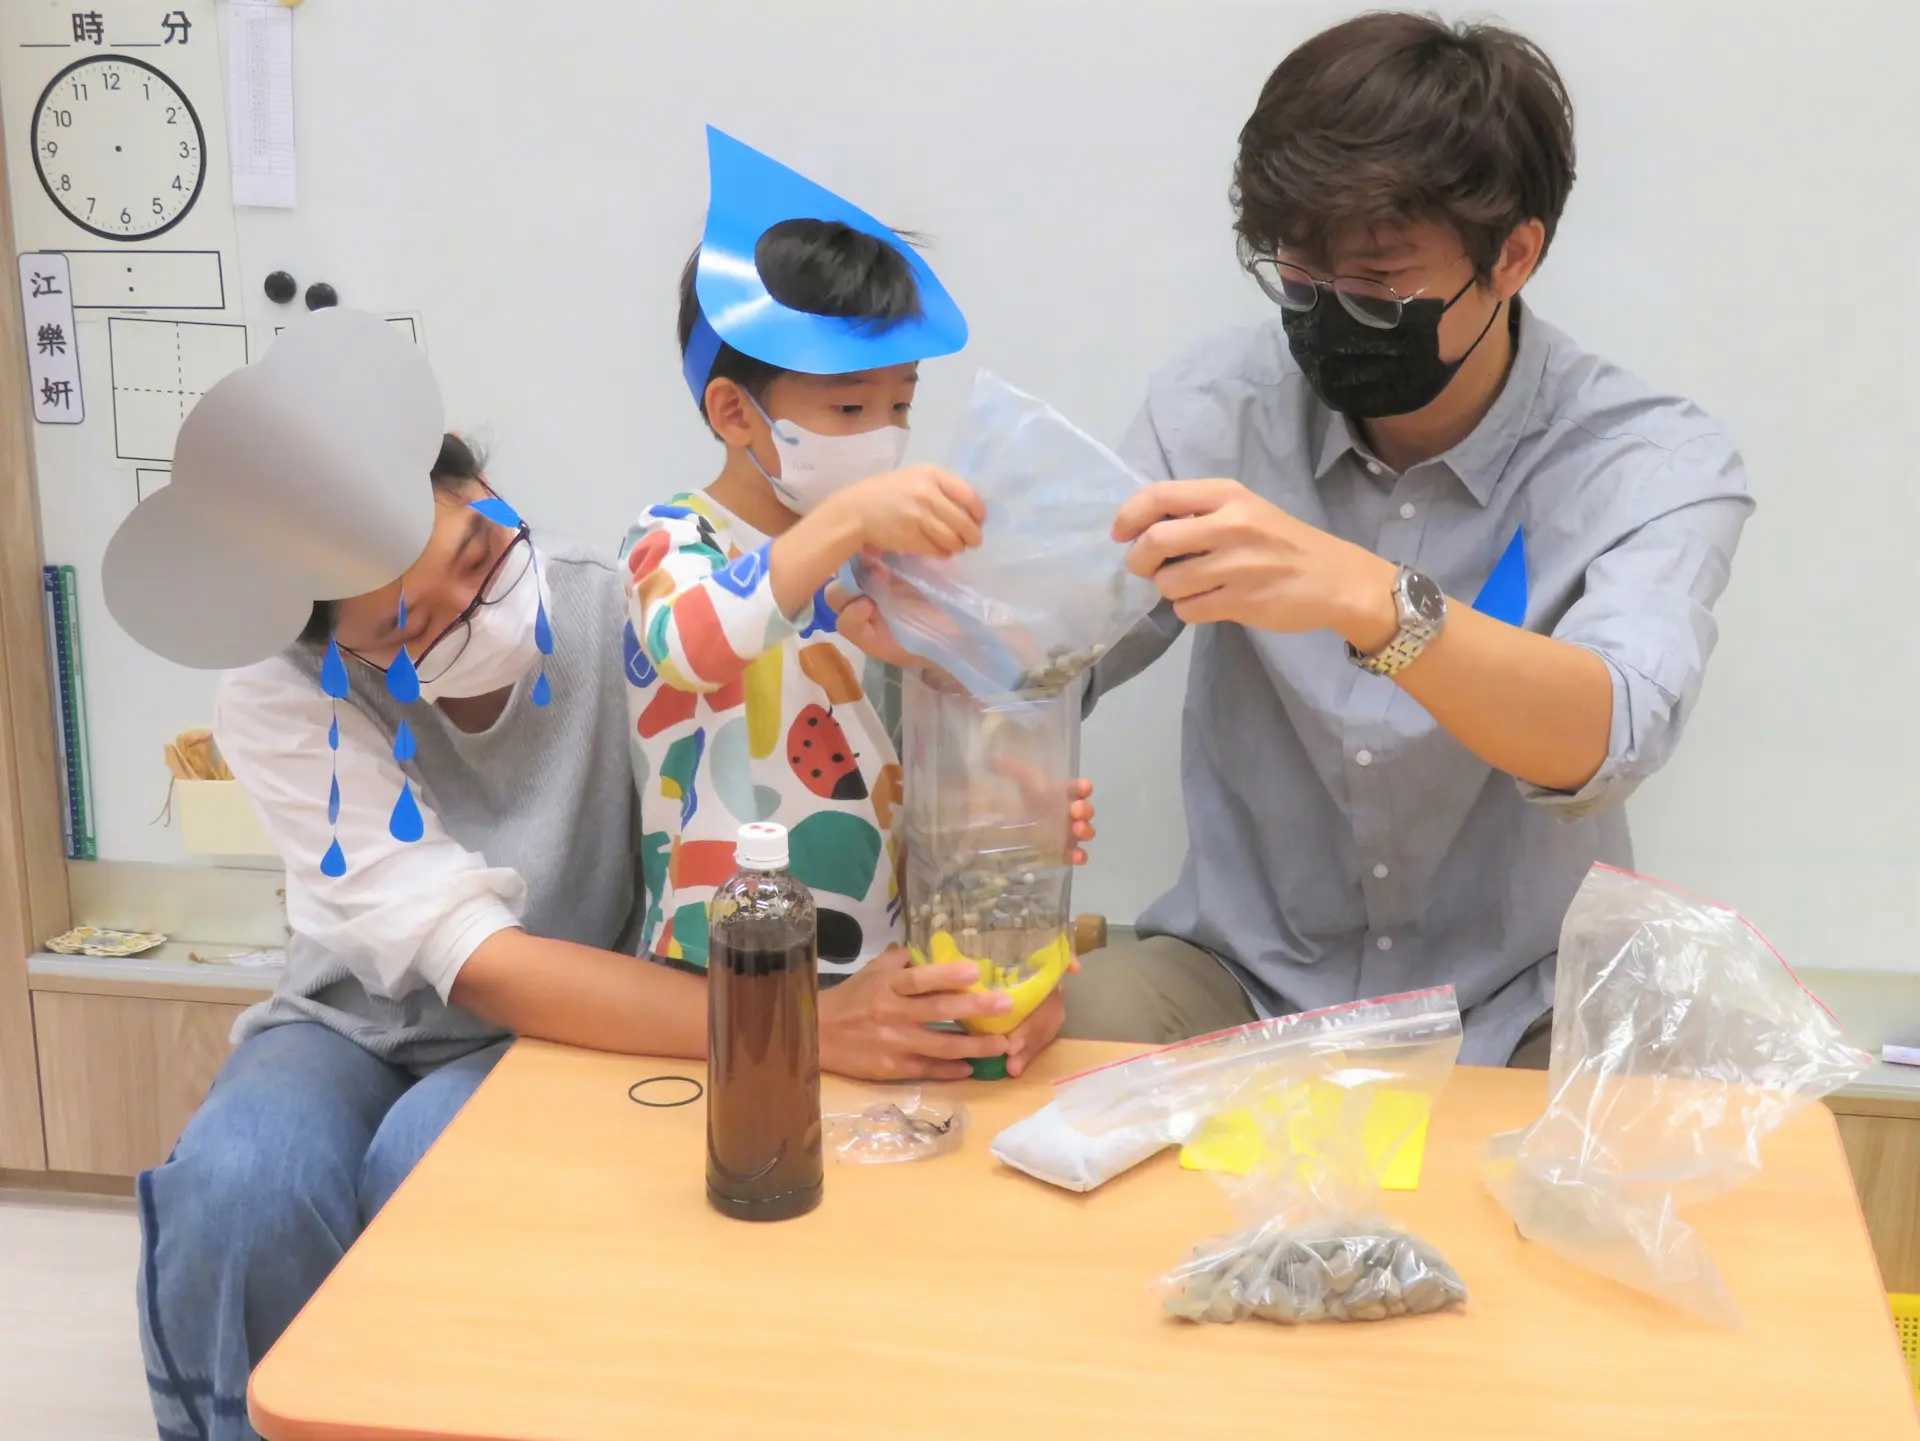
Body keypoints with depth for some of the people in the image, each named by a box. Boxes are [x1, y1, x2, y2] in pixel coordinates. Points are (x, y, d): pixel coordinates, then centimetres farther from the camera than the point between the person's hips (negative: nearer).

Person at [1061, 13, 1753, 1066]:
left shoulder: (1656, 466, -13)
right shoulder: (1214, 407, -4)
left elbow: (1607, 740, -32)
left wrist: (1367, 596, -49)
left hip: (1516, 1011, -1)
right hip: (1244, 970, 1)